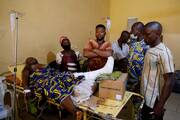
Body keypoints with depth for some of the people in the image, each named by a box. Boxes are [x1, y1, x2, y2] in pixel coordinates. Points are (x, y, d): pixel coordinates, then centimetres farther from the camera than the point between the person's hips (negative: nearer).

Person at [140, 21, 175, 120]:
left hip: (153, 101, -8)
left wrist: (160, 105, -21)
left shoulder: (163, 52, -21)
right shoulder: (150, 49, 5)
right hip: (144, 97, 8)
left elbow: (169, 81, -22)